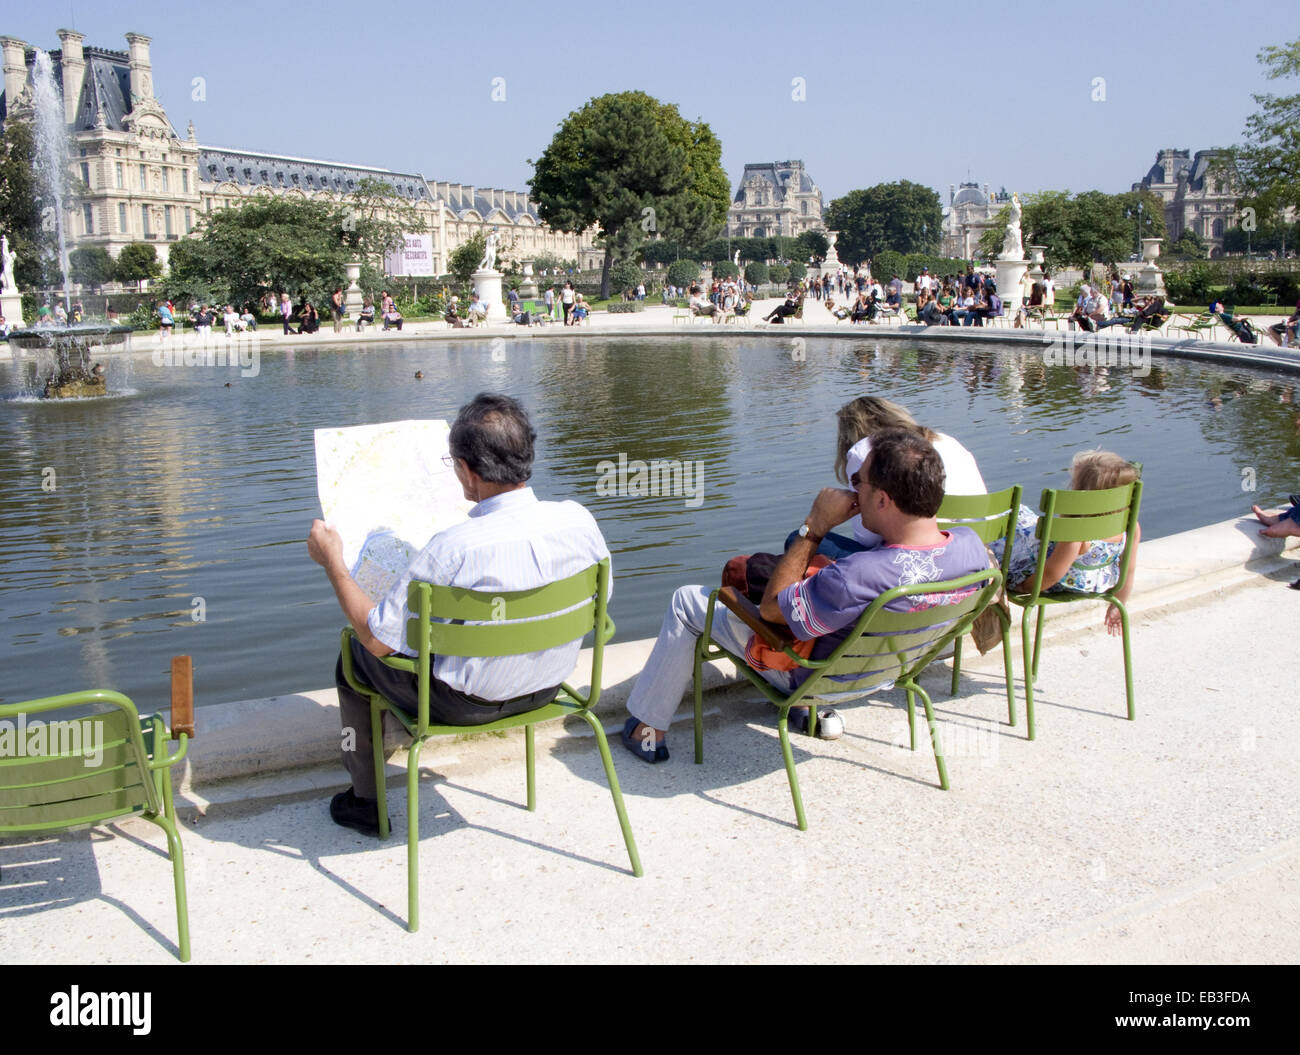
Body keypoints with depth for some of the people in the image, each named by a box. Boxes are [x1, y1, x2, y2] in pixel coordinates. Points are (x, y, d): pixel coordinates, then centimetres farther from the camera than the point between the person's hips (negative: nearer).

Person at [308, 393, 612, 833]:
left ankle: (364, 802, 33)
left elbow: (377, 638, -20)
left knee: (355, 654, 20)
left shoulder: (454, 549, -32)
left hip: (466, 702, -6)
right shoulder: (579, 520, -17)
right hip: (547, 689, 6)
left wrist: (332, 562, -8)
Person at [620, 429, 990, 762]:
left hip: (812, 675, -7)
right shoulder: (972, 545, -22)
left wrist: (814, 526, -24)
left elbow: (770, 607, -24)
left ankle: (648, 729, 20)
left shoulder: (858, 577, -43)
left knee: (688, 600, 6)